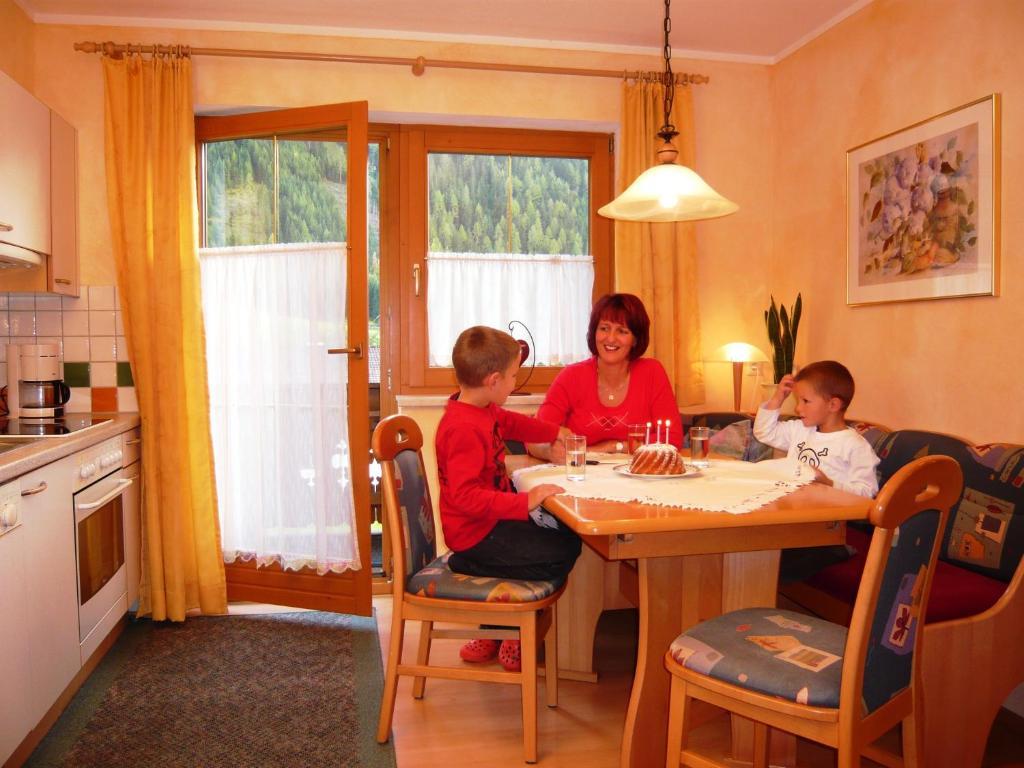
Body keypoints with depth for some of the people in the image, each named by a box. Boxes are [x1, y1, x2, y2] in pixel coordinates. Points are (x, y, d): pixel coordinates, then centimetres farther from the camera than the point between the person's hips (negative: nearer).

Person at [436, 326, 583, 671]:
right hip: (477, 533, -10)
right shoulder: (464, 428, -26)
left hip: (490, 522, 11)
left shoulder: (482, 410, 7)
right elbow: (465, 495, -33)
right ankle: (514, 640, 7)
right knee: (563, 553, -13)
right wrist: (524, 501, -33)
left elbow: (513, 423, 29)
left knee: (566, 537, 14)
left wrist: (554, 432, 34)